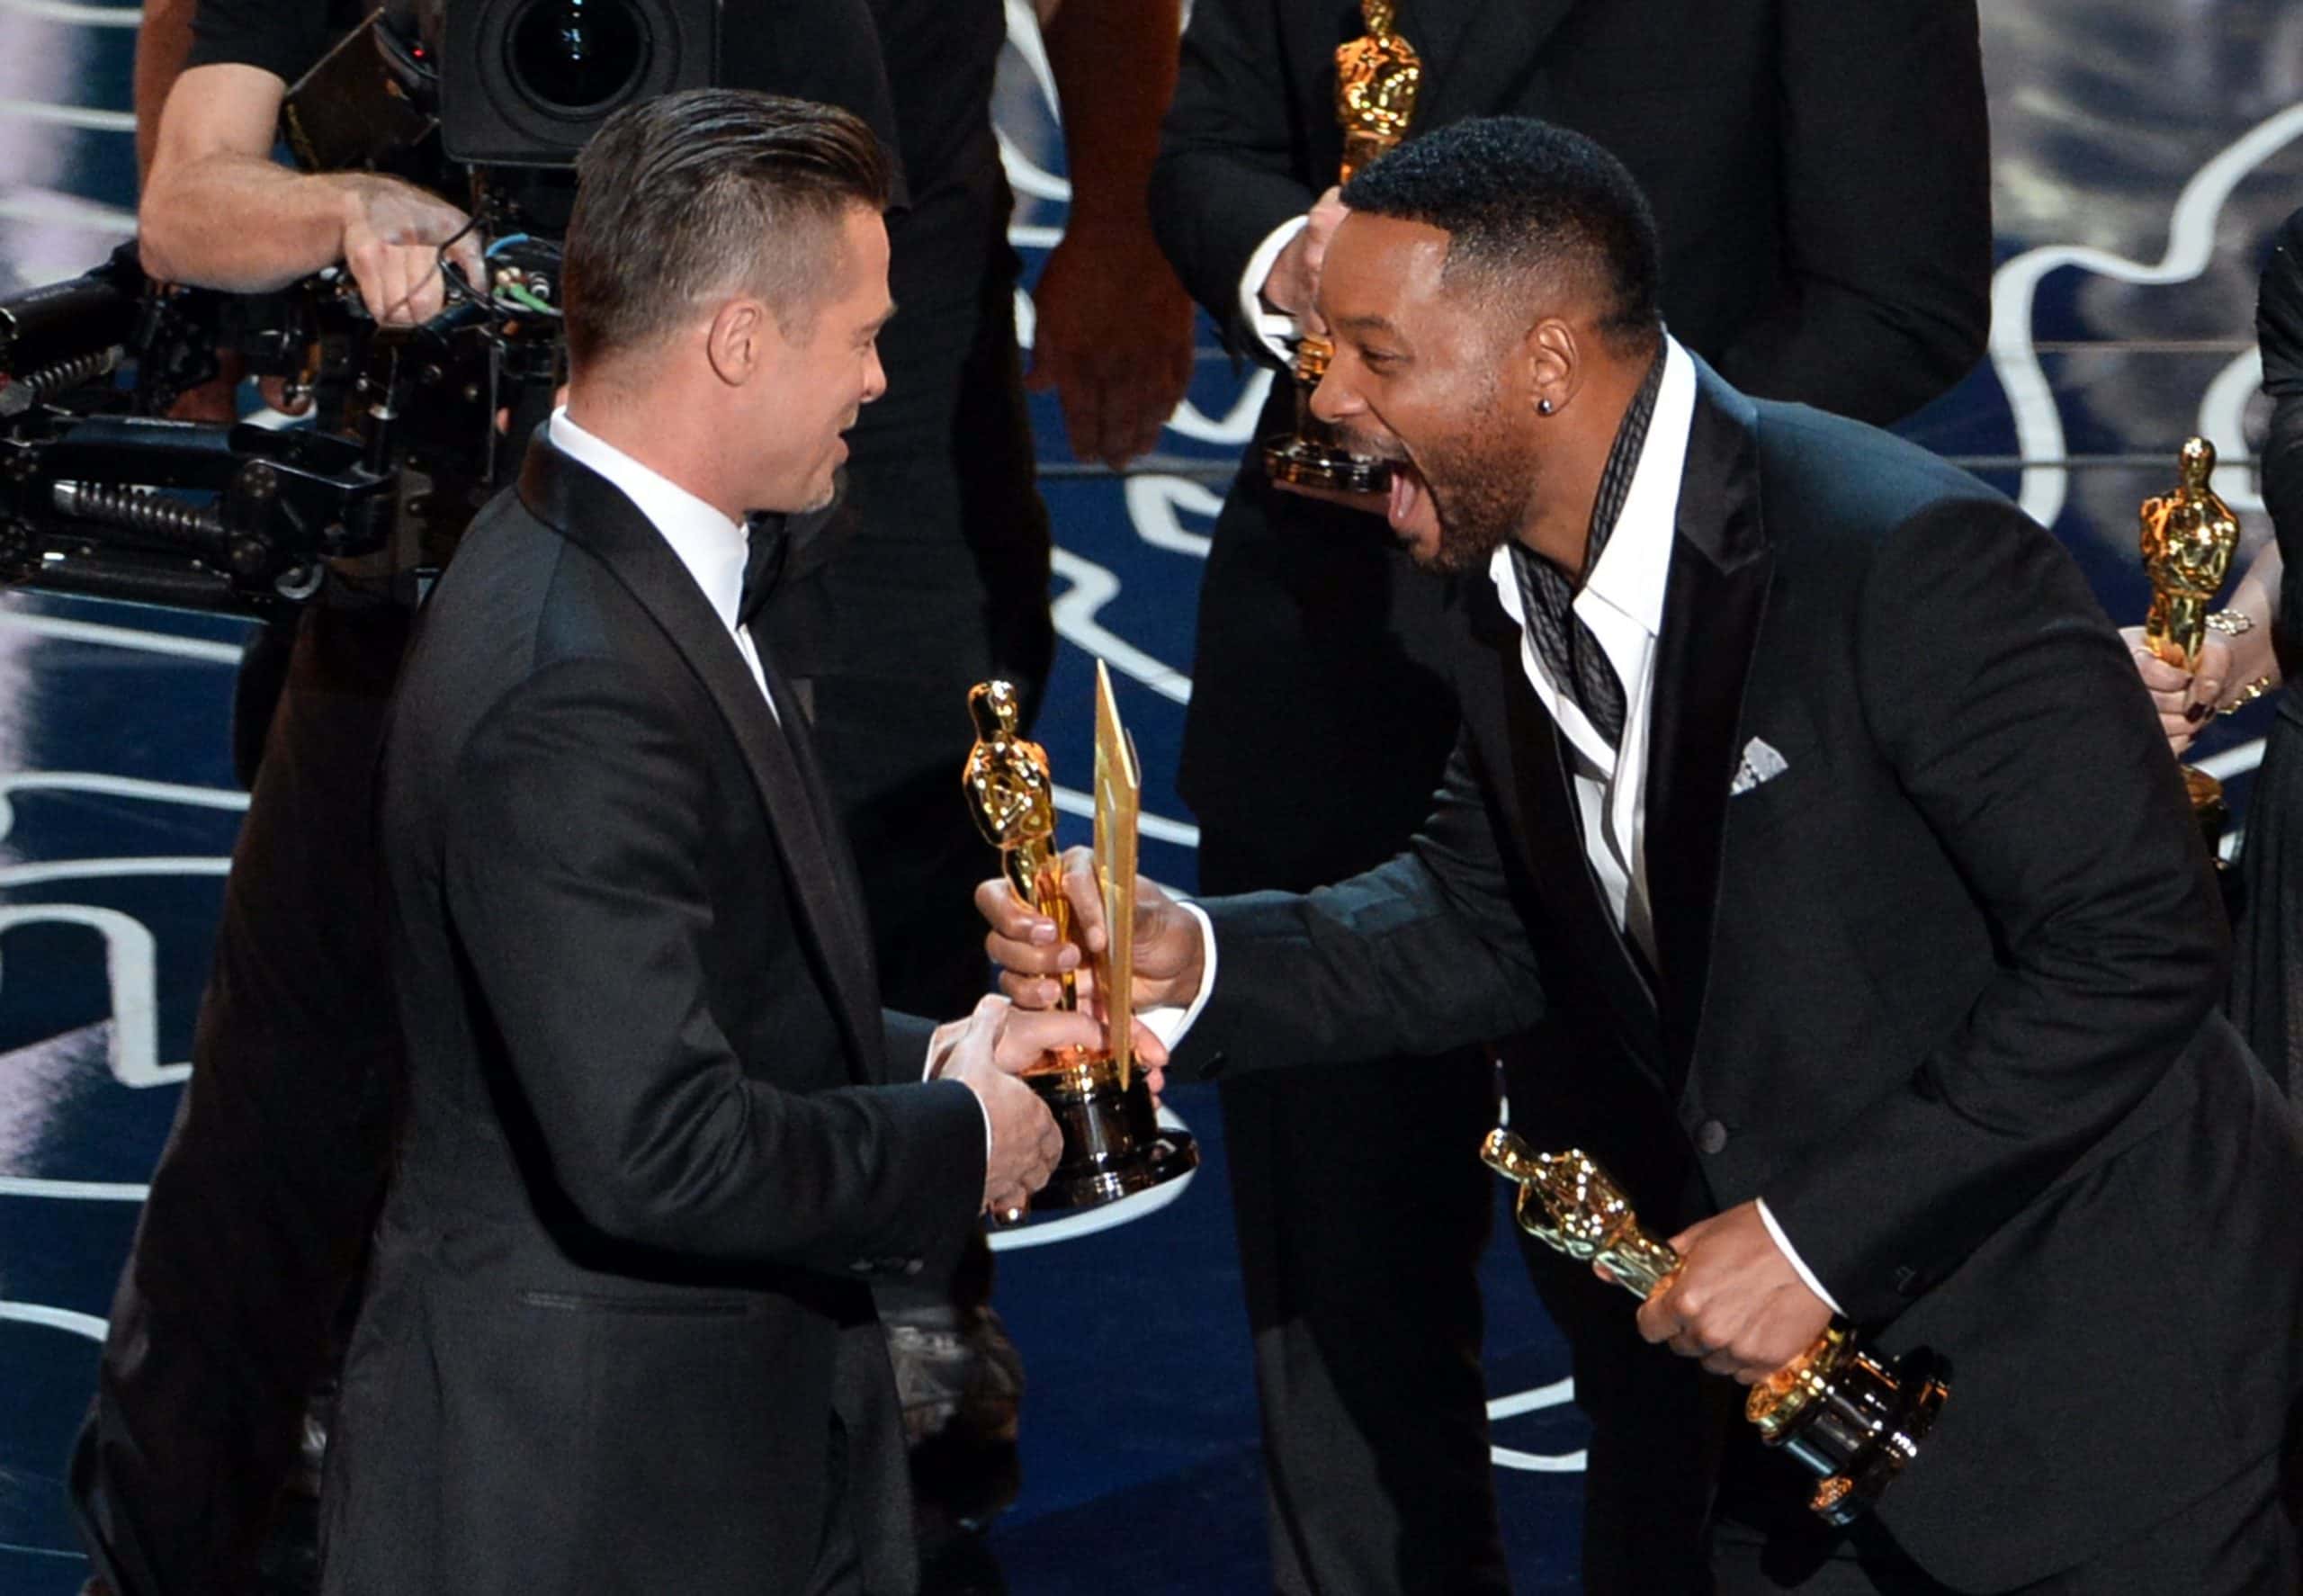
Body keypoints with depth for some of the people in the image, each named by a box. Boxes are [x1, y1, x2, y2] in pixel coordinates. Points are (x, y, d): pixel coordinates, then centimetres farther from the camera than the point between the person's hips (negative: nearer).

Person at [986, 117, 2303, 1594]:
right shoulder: (1515, 598, 0)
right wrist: (1195, 960, -6)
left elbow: (2142, 944, -25)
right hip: (1841, 1366, 8)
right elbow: (1488, 918, 12)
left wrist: (1822, 1234, -24)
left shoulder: (1904, 559, -26)